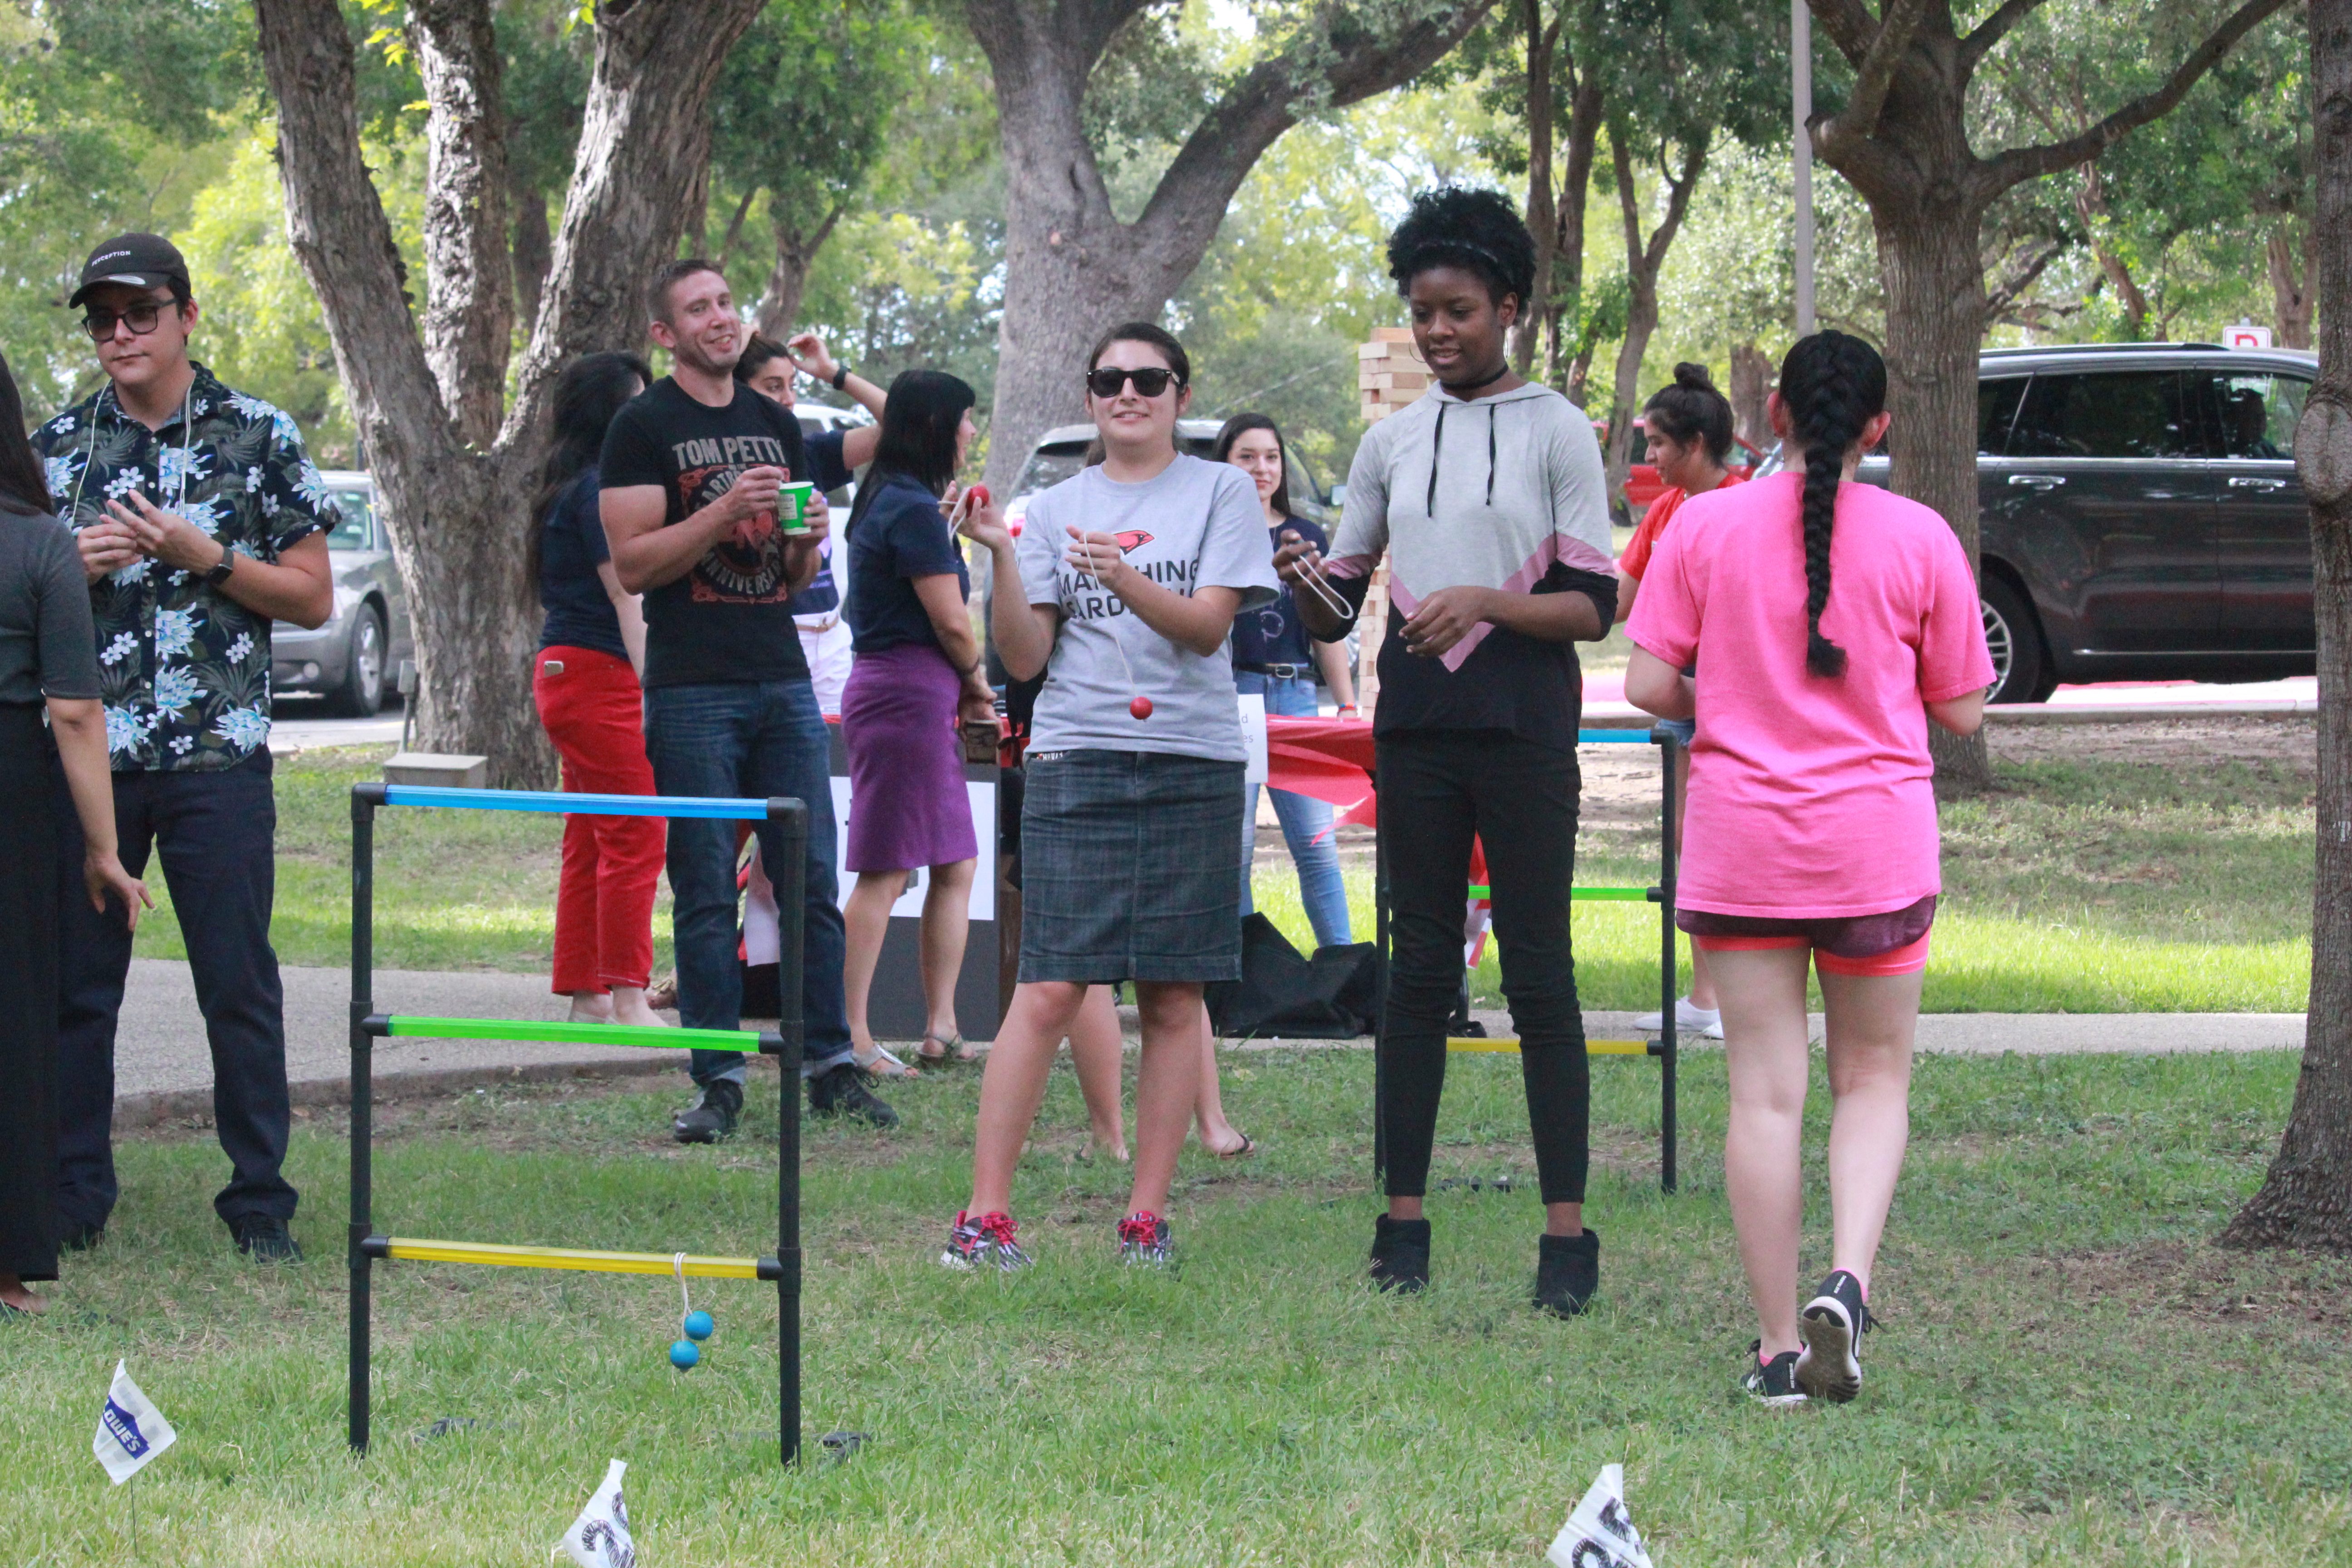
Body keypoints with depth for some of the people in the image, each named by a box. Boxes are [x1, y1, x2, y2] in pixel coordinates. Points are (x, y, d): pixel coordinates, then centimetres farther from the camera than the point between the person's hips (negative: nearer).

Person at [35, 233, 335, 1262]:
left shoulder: (258, 438, 4)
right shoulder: (58, 446, 11)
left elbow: (314, 599, 5)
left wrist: (207, 558, -9)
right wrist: (76, 566, -4)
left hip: (218, 756, -2)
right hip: (86, 750, 2)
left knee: (239, 984, -2)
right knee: (75, 982, 3)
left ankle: (260, 1204, 4)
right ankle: (72, 1197, 11)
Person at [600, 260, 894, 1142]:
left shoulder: (775, 426, 17)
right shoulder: (644, 429, -1)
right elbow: (633, 565, -9)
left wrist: (807, 538, -1)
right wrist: (725, 512, -18)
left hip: (782, 680, 5)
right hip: (693, 688, -5)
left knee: (812, 879, 2)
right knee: (706, 894, -3)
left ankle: (830, 1067, 7)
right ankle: (719, 1080, 0)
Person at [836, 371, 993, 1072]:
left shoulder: (886, 500, 17)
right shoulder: (916, 511, -14)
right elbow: (951, 623, -13)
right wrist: (977, 685, 4)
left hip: (888, 691, 10)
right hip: (911, 693, -10)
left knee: (956, 868, 12)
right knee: (886, 872, -9)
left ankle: (940, 1025, 11)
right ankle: (852, 1036, -9)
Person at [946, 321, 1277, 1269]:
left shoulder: (1221, 493, 7)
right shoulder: (1056, 509, 12)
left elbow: (1208, 625, -6)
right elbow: (1024, 658, 5)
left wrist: (1123, 578, -22)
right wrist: (1000, 557, -9)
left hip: (1193, 764, 0)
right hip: (1076, 762, 0)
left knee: (1174, 997, 1)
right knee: (1049, 992, -9)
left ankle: (1146, 1216, 7)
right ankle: (985, 1213, -8)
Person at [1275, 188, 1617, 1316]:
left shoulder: (1556, 431, 1)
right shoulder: (1391, 441, 12)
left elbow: (1593, 606, -4)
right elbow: (1330, 612, 13)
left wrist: (1482, 601, -20)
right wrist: (1302, 580, -9)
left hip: (1526, 736, -4)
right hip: (1416, 734, 4)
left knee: (1538, 976, -5)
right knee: (1419, 971, 5)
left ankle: (1566, 1233, -4)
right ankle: (1403, 1223, 8)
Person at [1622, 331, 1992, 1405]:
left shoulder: (1705, 527, -4)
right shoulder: (1920, 539, -3)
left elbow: (1649, 685, -4)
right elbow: (1961, 710, 2)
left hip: (1741, 849, 0)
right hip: (1878, 847, 0)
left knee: (1764, 1095, 4)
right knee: (1873, 1077, 14)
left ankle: (1779, 1346, 5)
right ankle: (1848, 1279, -9)